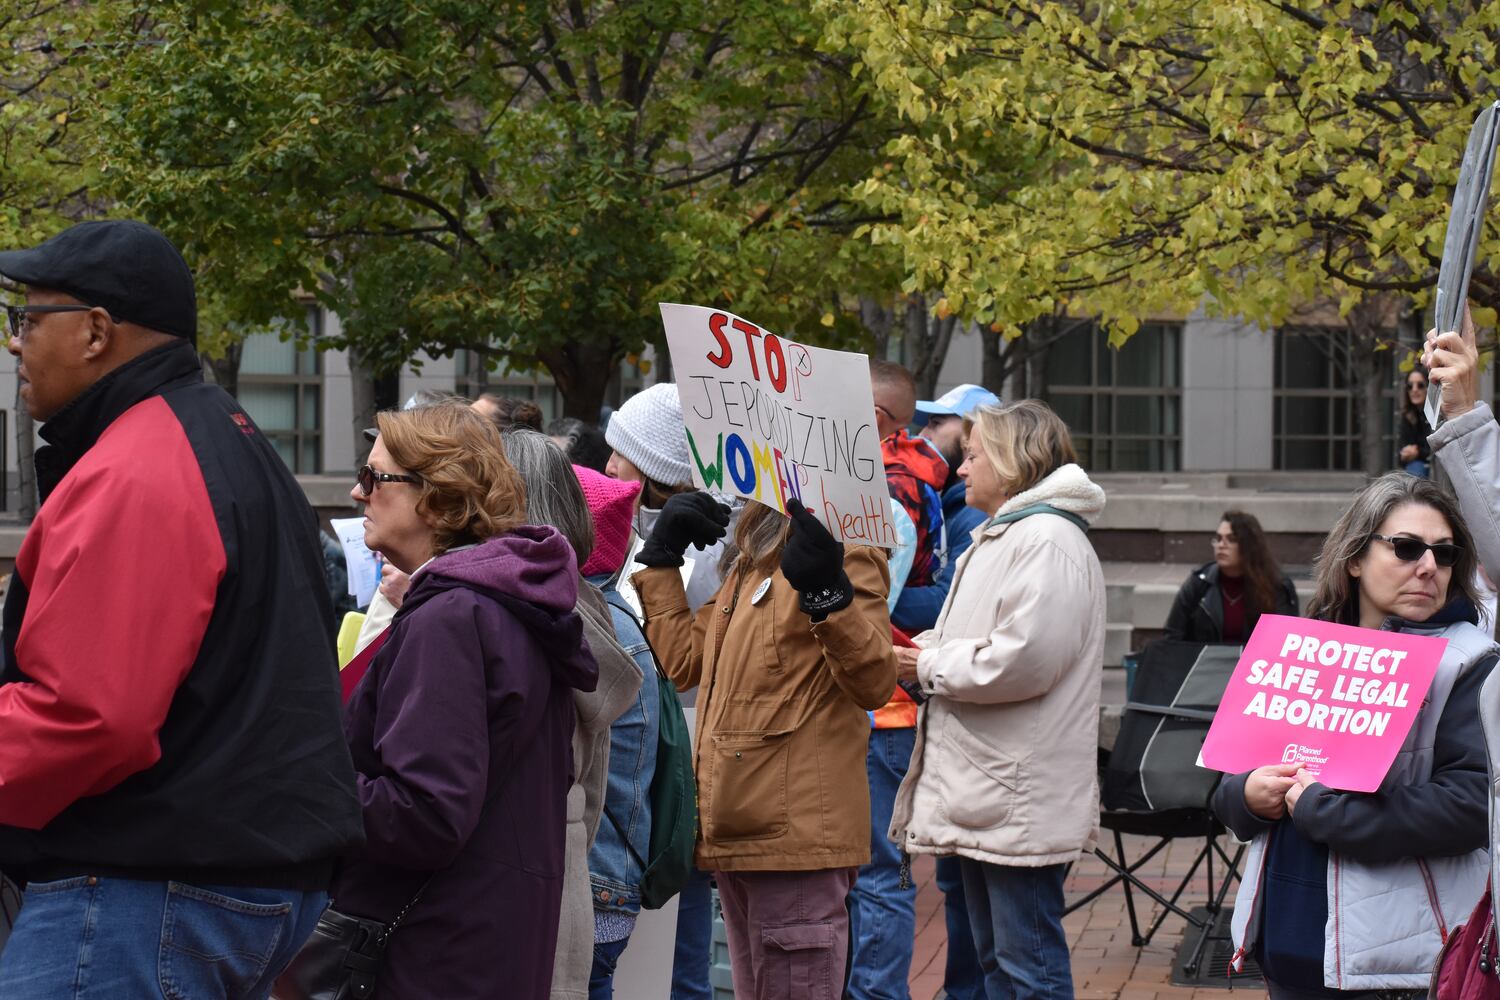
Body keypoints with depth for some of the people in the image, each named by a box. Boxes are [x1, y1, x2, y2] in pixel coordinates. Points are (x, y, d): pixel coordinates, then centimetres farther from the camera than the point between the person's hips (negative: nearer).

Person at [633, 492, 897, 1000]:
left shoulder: (843, 559, -8)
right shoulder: (746, 568, 19)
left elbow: (873, 683, -19)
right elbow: (684, 660, 21)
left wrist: (829, 596, -34)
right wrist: (660, 559, 19)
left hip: (797, 829, -9)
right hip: (738, 831, 9)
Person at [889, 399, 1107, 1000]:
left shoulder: (1047, 540, -15)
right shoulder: (999, 537, 20)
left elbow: (1023, 660, -25)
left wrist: (930, 667, -11)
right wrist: (931, 649, 5)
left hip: (1022, 804, -11)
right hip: (983, 795, 11)